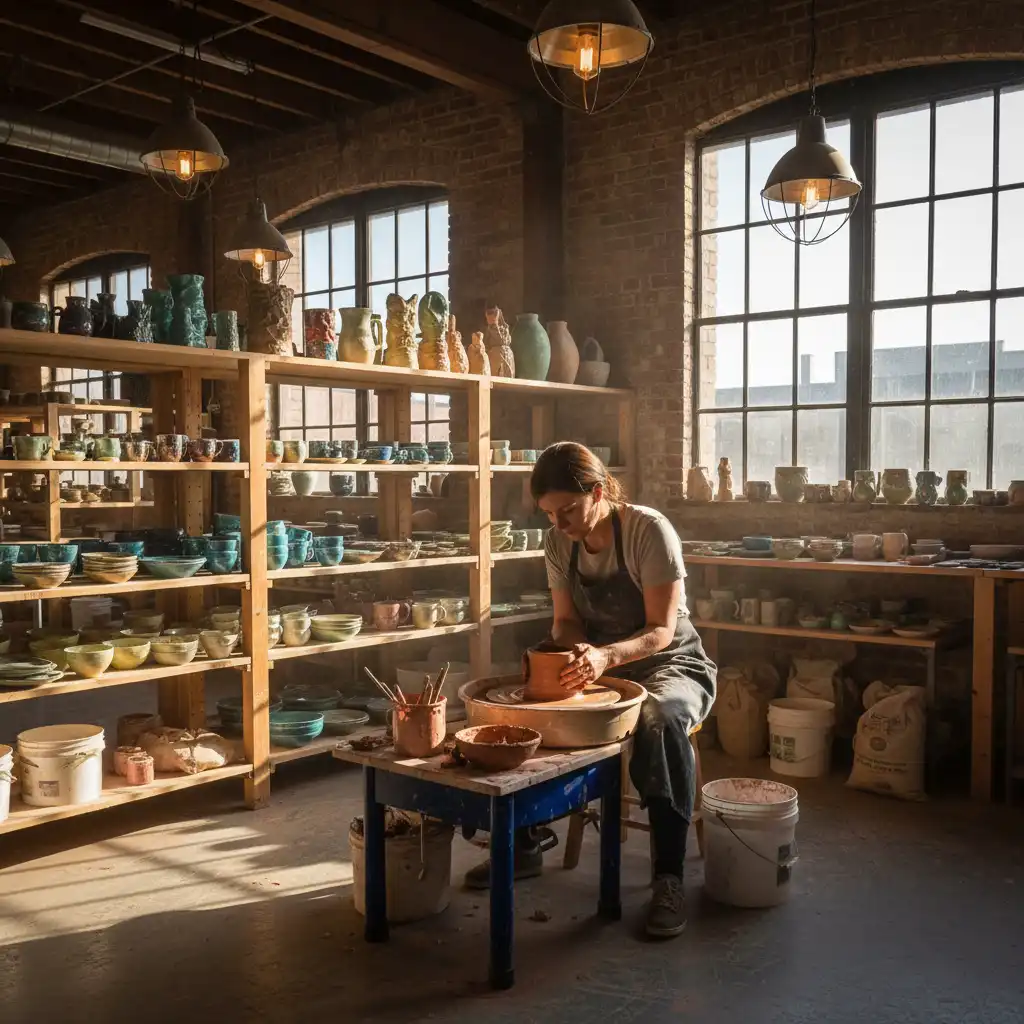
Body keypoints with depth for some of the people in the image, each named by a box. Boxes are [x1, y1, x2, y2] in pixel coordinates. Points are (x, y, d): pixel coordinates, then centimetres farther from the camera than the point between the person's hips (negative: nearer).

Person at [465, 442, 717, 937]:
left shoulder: (649, 530, -21)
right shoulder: (559, 542, -3)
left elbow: (662, 631, -21)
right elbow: (566, 621, 3)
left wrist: (606, 655, -39)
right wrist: (569, 649, -22)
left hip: (670, 664, -6)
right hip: (597, 665, 6)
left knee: (661, 720, -39)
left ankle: (668, 879, -28)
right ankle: (522, 848, 5)